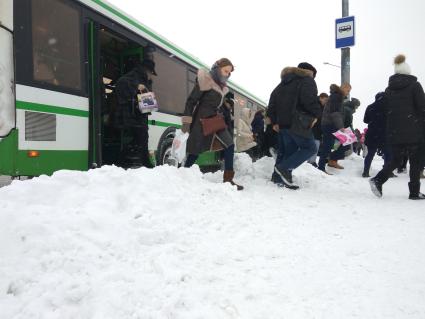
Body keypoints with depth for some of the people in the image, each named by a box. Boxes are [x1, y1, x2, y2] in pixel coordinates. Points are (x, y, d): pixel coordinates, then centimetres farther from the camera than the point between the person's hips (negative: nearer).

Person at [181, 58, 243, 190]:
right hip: (201, 120, -8)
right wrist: (186, 121, -19)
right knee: (195, 150, -4)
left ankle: (228, 179, 1)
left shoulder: (221, 86, 14)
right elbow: (191, 101, -14)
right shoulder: (205, 81, -11)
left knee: (229, 145, -3)